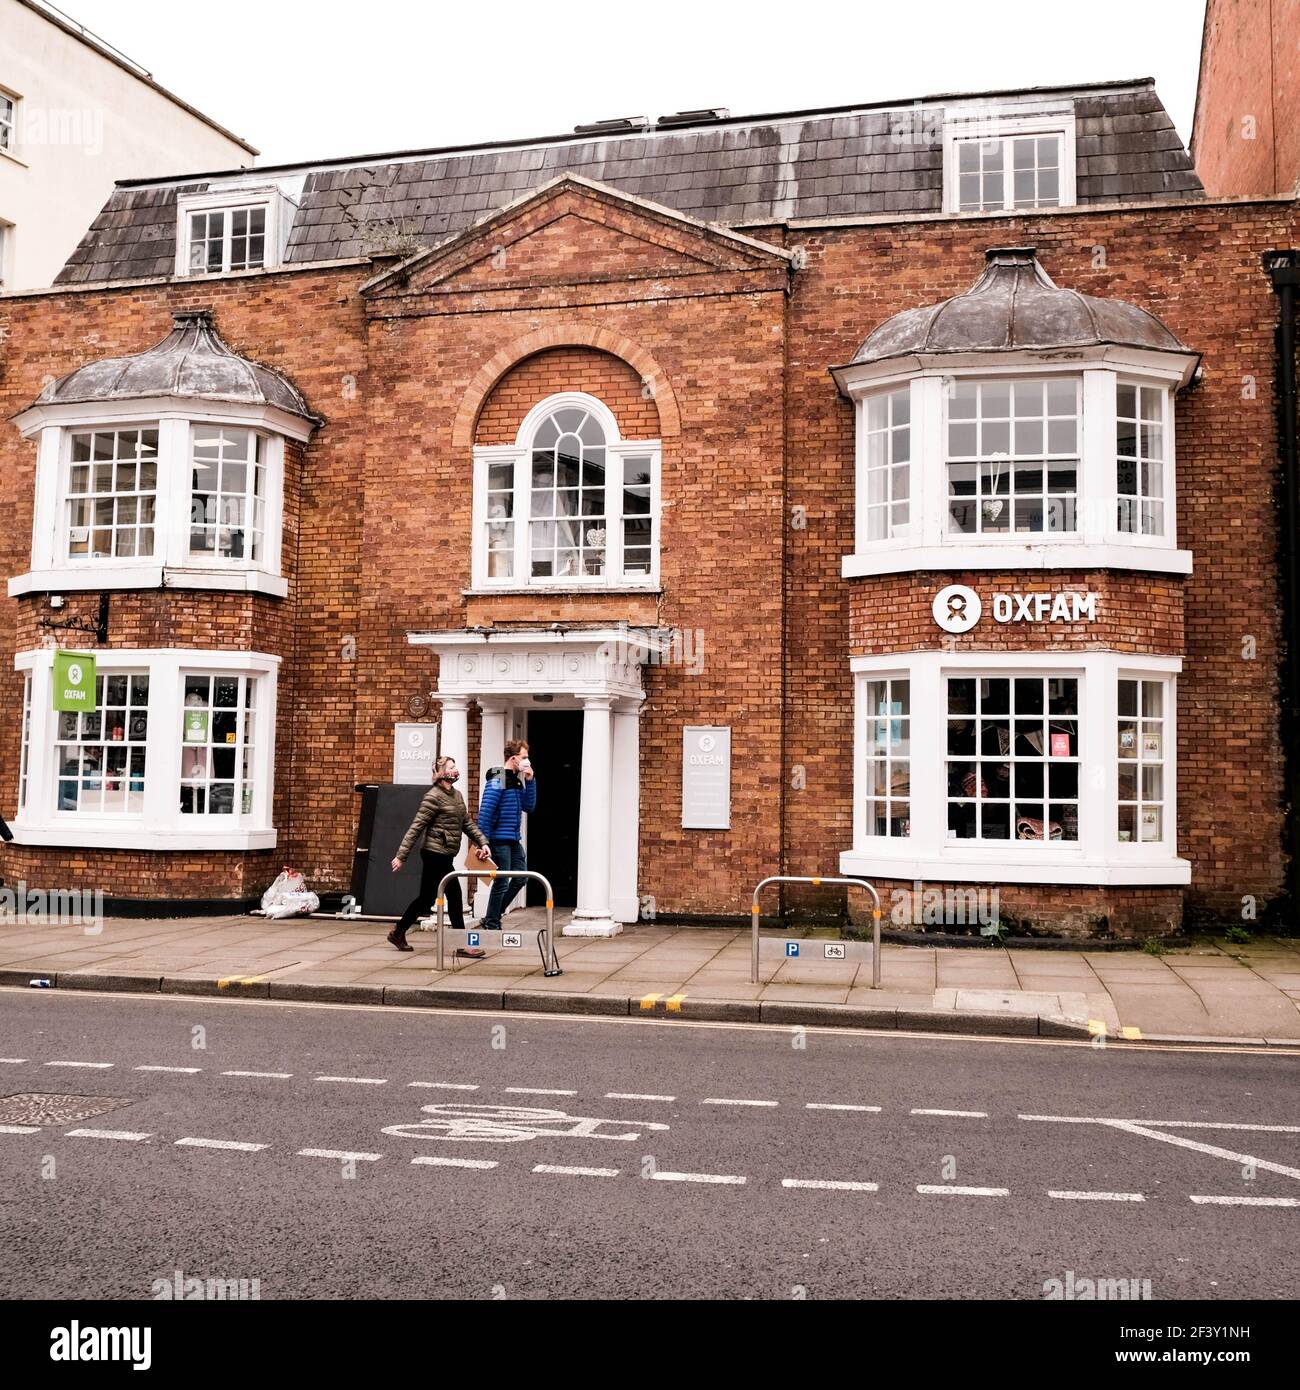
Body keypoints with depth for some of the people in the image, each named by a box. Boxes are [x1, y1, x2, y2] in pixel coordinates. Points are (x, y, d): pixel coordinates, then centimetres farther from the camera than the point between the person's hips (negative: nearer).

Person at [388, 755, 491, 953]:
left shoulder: (457, 796, 13)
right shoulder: (434, 796, -14)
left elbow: (468, 823, 15)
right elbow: (416, 827, -15)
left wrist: (482, 842, 1)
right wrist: (401, 855, -17)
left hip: (443, 855, 9)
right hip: (436, 853, -9)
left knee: (426, 898, 14)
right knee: (454, 895, -5)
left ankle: (398, 933, 26)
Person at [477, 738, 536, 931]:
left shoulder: (518, 780, 13)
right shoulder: (497, 780, -14)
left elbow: (528, 806, 12)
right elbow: (485, 812, -18)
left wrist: (530, 781, 2)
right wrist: (483, 842, -21)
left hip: (514, 840, 9)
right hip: (499, 840, -9)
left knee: (520, 878, 12)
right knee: (502, 883, -2)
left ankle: (493, 918, 23)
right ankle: (491, 924, 12)